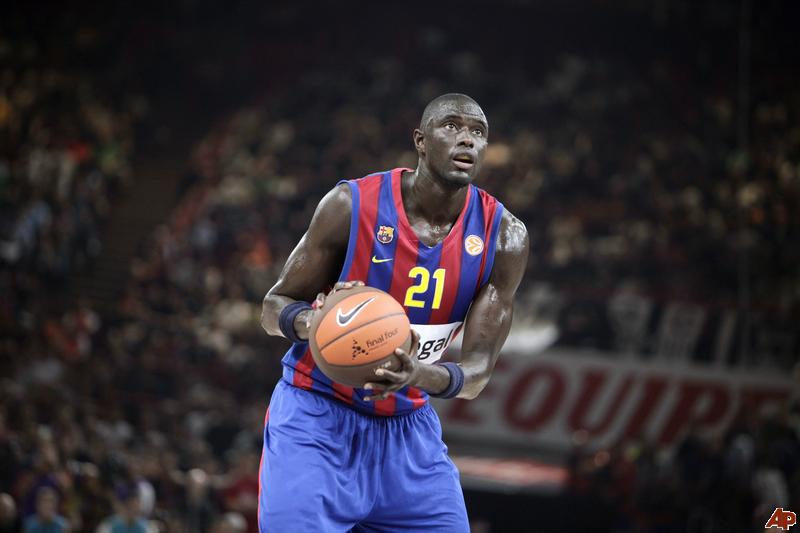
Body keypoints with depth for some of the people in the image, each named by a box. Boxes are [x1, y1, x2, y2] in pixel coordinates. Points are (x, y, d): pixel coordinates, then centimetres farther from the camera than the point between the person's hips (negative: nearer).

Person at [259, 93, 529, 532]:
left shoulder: (503, 237, -9)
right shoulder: (351, 205, -16)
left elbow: (476, 373, -10)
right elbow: (274, 307, -6)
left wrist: (420, 375, -34)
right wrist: (312, 321, -32)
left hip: (408, 426, 4)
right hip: (318, 418, -4)